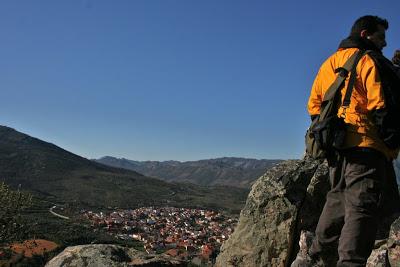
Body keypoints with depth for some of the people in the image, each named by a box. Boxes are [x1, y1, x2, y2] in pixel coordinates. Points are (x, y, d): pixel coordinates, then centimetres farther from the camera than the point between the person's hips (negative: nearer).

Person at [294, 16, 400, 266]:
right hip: (365, 144, -8)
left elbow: (314, 103, 21)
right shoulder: (367, 60, -2)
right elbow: (379, 105, -11)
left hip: (336, 145, 8)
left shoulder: (328, 63, 22)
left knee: (338, 200, 16)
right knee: (362, 208, -9)